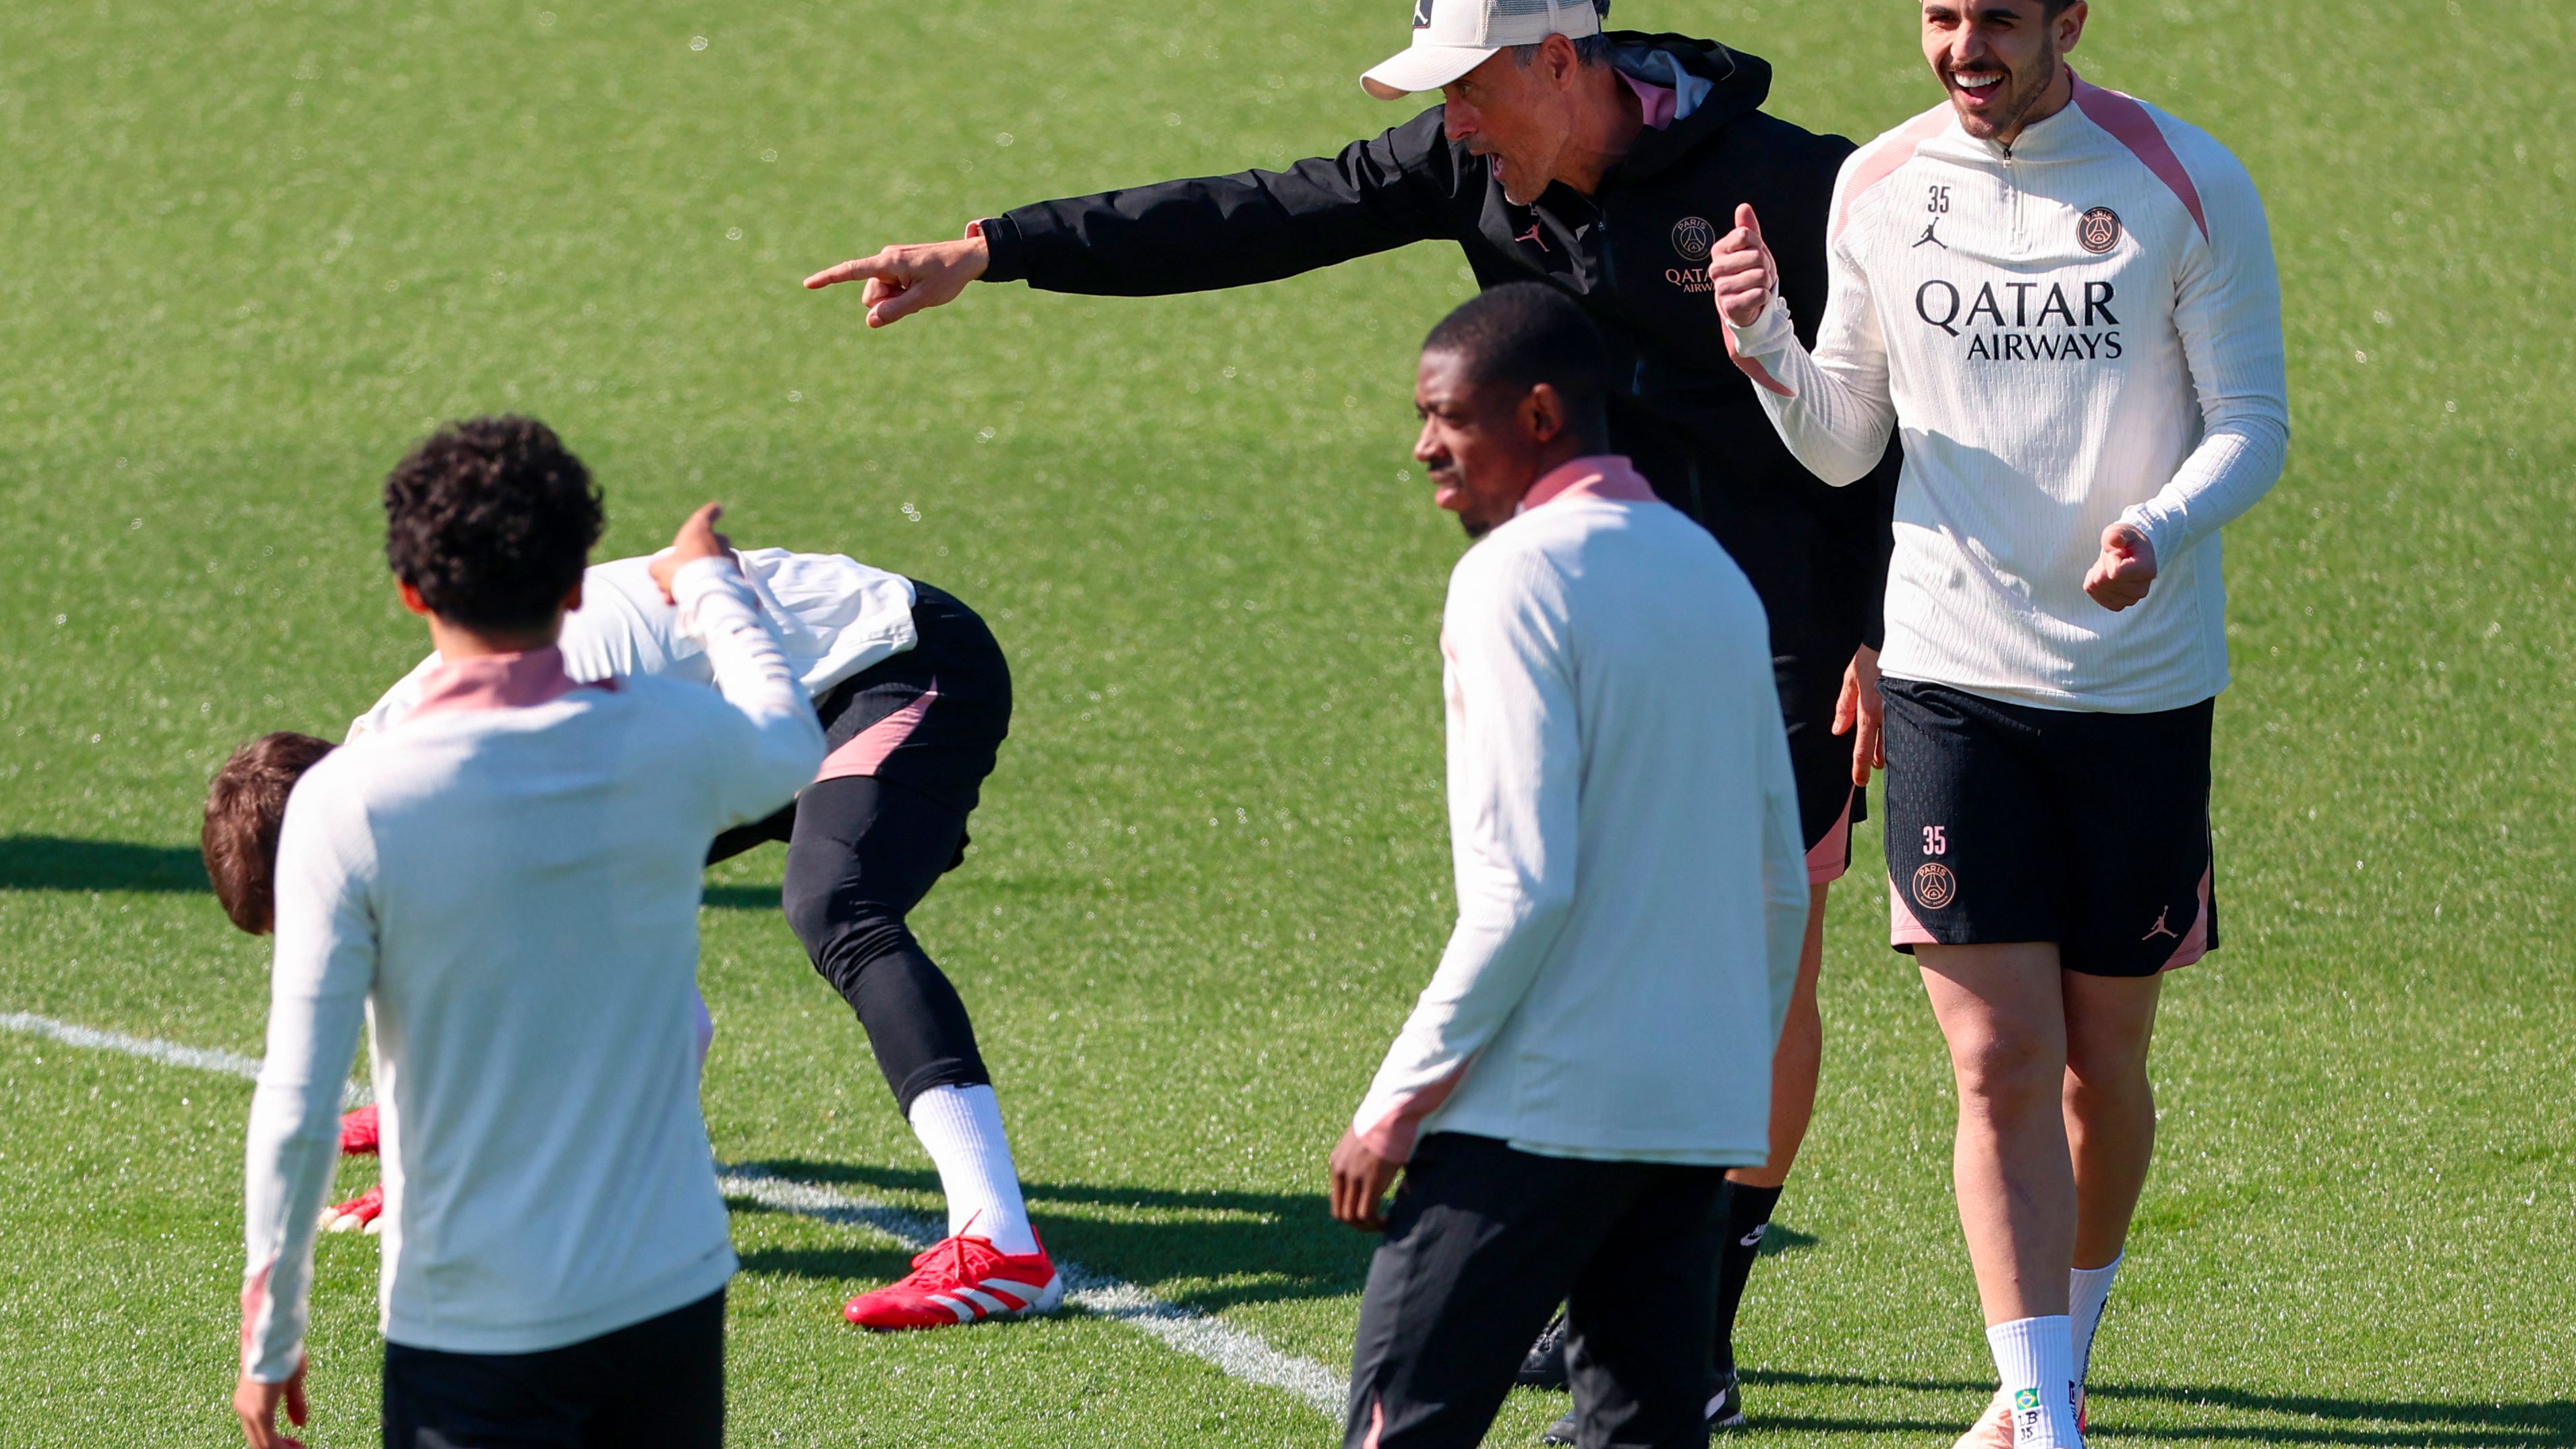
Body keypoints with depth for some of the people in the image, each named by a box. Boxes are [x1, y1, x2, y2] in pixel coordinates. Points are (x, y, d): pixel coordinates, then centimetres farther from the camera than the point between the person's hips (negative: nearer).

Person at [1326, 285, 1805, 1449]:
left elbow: (1524, 883, -17)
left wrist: (1400, 1100, -12)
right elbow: (1781, 882, 18)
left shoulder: (1518, 576, -10)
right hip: (1701, 1110, 8)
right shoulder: (1710, 570, 15)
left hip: (1542, 1104, -8)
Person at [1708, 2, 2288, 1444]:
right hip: (1954, 673, 1)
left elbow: (2252, 422, -2)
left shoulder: (2189, 185, -4)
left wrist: (2164, 527, -23)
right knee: (2003, 1065, -8)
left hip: (2142, 683, -1)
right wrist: (1768, 350, -10)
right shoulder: (1880, 187, 4)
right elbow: (1844, 446, 11)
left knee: (2104, 1064, 10)